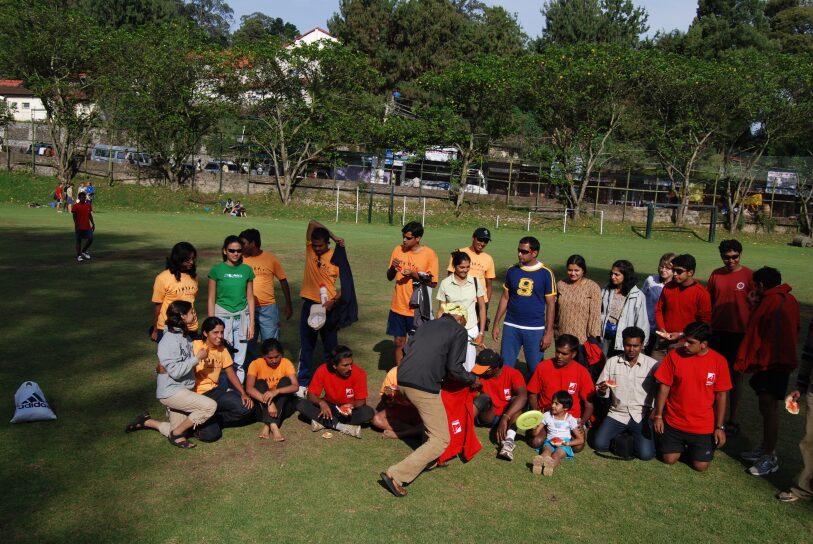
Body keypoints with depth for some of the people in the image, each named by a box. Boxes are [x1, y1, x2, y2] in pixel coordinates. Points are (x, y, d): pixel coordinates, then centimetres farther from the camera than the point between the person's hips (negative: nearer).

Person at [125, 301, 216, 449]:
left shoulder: (185, 336, 6)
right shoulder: (169, 340, -20)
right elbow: (176, 371, -24)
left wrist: (199, 355, 2)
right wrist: (197, 358, -19)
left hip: (182, 390, 9)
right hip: (171, 391, -9)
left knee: (177, 433, 12)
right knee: (210, 406, -21)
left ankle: (146, 421, 27)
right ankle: (176, 434, -6)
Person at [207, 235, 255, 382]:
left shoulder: (247, 270, 5)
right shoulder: (217, 270, -2)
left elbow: (250, 298, 8)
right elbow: (211, 300, 1)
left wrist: (251, 323, 5)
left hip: (242, 317, 2)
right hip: (222, 316, -2)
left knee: (240, 360, 4)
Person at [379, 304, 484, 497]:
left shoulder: (427, 325, 22)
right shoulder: (459, 331, 4)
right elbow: (454, 369, -4)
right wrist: (472, 380, 15)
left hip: (402, 380, 8)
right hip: (423, 386, -8)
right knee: (441, 440, 1)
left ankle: (429, 459, 26)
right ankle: (396, 475, -9)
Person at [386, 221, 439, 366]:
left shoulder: (429, 254, -10)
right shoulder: (398, 250, 3)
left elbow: (433, 283, -8)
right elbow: (390, 277, 10)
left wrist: (414, 275, -20)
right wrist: (392, 268, -11)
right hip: (398, 306, 4)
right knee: (398, 342, 11)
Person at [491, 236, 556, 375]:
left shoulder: (546, 273, -4)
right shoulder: (512, 271, 5)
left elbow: (550, 304, -3)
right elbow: (505, 298, 10)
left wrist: (549, 332, -7)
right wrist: (496, 324, 6)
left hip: (535, 329, -3)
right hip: (511, 327, 3)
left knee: (535, 369, 4)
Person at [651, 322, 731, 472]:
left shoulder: (719, 361, -11)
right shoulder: (674, 355, -10)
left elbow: (721, 396, -5)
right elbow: (664, 387, -3)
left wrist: (719, 427, -4)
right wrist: (658, 415, -3)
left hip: (703, 426, -1)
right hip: (674, 422, 1)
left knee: (701, 466, 3)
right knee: (669, 459, 6)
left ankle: (692, 445, 34)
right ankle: (683, 444, 36)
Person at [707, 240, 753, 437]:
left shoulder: (749, 275, -6)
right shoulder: (716, 274, 5)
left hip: (739, 333, -3)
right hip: (717, 331, 3)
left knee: (735, 376, 7)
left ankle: (733, 420, 17)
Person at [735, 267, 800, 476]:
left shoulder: (768, 303, -15)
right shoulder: (790, 300, 11)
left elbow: (753, 336, -12)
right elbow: (795, 331, 19)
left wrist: (742, 363, -6)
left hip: (769, 363, -9)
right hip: (784, 360, 9)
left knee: (768, 407, -6)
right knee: (768, 406, 16)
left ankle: (770, 457, -1)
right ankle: (766, 448, 26)